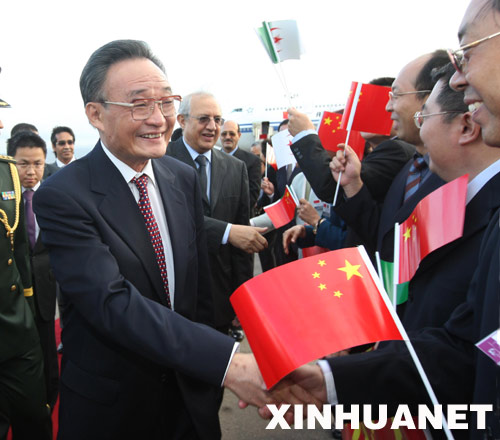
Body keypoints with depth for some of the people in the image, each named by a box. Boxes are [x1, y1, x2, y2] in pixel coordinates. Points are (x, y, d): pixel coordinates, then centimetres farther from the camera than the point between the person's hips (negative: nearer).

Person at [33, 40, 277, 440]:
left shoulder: (184, 178, -2)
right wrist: (227, 362, -36)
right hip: (109, 406, -4)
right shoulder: (62, 197, -19)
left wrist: (212, 376, 6)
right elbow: (112, 303, -29)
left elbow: (200, 284, 4)